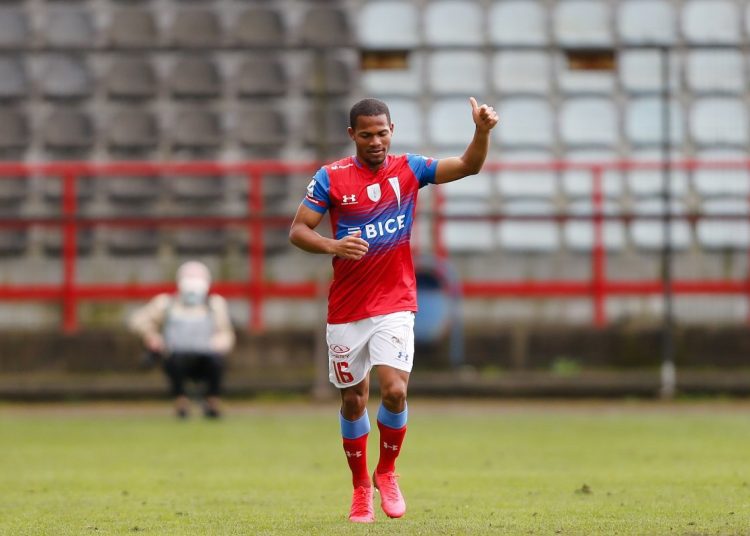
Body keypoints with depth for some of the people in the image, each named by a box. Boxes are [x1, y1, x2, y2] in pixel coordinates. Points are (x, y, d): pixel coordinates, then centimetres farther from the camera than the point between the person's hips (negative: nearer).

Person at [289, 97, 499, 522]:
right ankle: (361, 486, 26)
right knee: (353, 401, 8)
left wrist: (482, 131, -26)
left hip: (395, 305, -1)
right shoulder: (331, 177, -3)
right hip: (346, 310, 1)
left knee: (394, 390, -17)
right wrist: (333, 246, -23)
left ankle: (387, 473, 7)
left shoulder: (408, 169, 0)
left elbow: (468, 166, -7)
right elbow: (298, 231, -4)